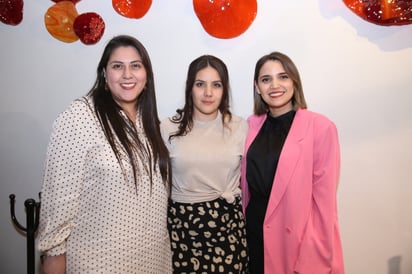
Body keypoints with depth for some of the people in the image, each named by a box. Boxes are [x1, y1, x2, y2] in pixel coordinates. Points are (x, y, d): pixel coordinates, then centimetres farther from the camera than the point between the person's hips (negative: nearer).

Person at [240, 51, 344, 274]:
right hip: (255, 233, 4)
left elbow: (324, 199, -13)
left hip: (298, 238, -4)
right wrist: (245, 226, 9)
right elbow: (247, 183, 9)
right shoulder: (252, 125, 2)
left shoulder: (320, 127, -13)